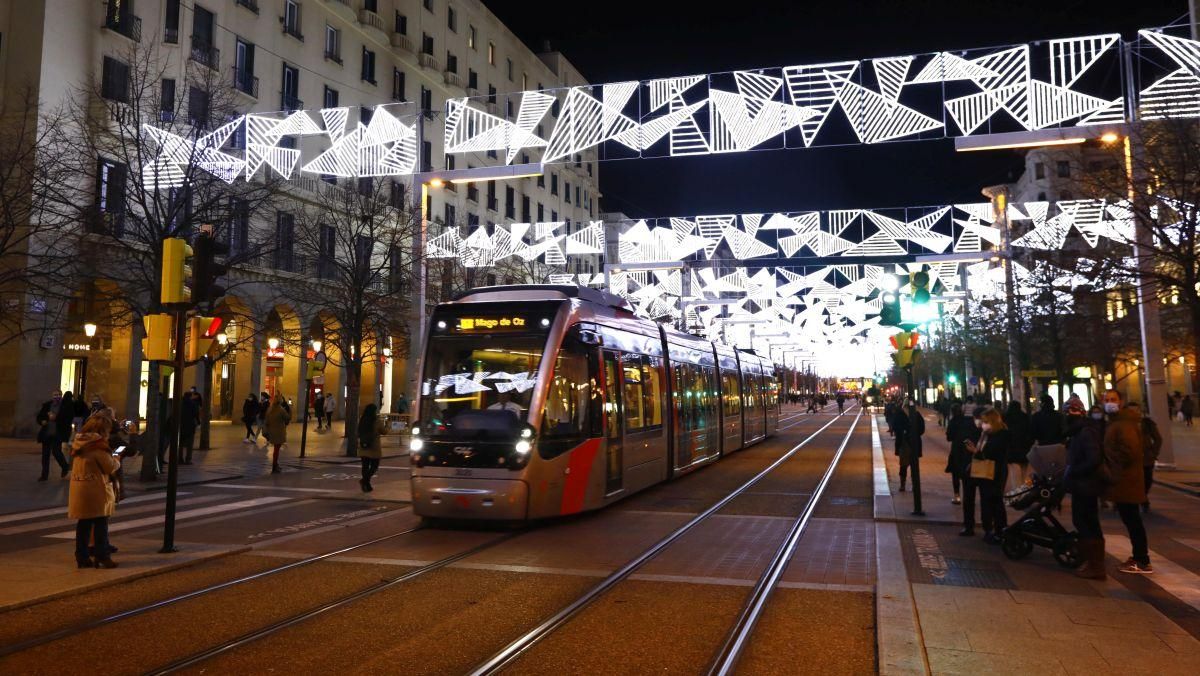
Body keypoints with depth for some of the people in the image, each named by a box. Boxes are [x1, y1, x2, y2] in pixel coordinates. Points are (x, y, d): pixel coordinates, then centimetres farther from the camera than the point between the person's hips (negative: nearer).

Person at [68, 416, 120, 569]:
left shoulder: (79, 444, 9)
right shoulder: (99, 446, -15)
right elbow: (110, 467, -13)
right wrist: (117, 461, 9)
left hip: (79, 491, 7)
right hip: (96, 492, -7)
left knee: (83, 524, 13)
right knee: (101, 525, 1)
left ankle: (82, 557, 17)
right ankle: (102, 557, 3)